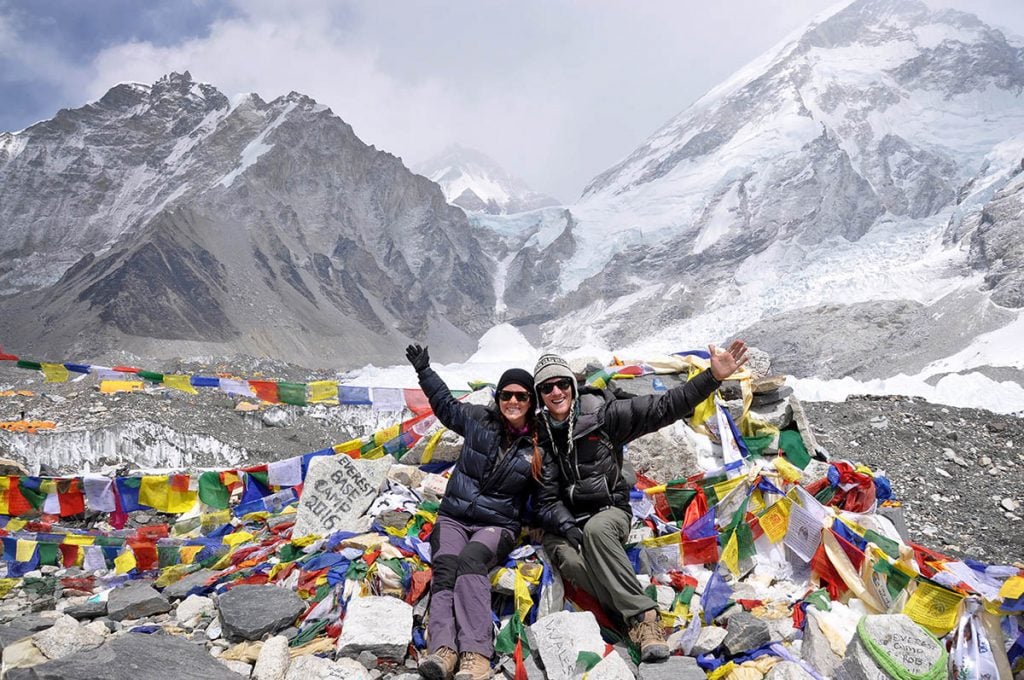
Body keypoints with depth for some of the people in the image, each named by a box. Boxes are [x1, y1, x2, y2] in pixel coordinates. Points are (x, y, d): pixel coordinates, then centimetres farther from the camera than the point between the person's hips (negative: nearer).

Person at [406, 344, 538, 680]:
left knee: (470, 560, -35)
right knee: (446, 564, -30)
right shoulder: (479, 420, 5)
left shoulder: (537, 447, 3)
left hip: (497, 525, -2)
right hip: (453, 517, 2)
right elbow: (445, 403, 22)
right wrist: (424, 370, 21)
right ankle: (443, 649, -46)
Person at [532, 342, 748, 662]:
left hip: (609, 511, -1)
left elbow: (662, 408, -13)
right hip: (563, 522, 2)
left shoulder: (601, 414, -5)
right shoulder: (540, 436, 1)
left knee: (595, 530, -37)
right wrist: (567, 527, -22)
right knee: (569, 557, -33)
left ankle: (642, 616, -34)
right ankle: (641, 617, -31)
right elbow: (547, 499, -2)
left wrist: (713, 377, -23)